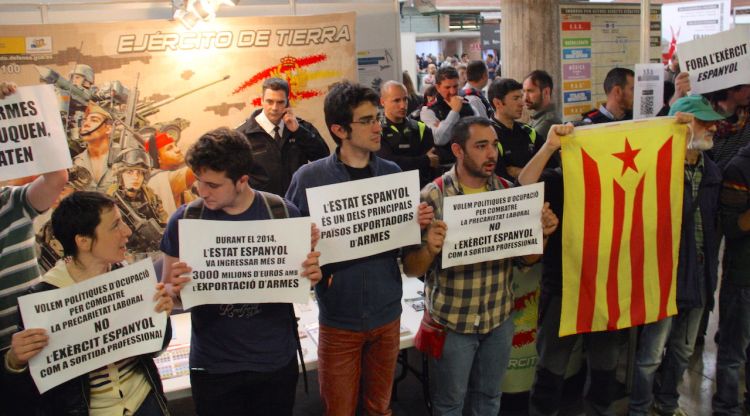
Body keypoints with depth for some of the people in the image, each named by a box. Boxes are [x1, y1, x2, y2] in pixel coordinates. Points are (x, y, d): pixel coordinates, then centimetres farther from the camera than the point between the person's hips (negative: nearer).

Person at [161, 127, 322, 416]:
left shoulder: (283, 213, -9)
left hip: (277, 360, 1)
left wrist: (311, 275, -18)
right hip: (213, 367, 0)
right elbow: (167, 293, 0)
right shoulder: (183, 221, -9)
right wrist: (175, 289, -22)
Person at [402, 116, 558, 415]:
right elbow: (410, 269, -13)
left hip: (500, 317, 4)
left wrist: (543, 233, -15)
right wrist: (430, 249, -34)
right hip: (451, 321, -3)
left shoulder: (509, 191, -2)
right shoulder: (433, 196, -15)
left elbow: (527, 259, 5)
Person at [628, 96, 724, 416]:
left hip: (699, 278, 7)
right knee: (651, 353, 3)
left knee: (683, 350, 21)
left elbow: (715, 223, 15)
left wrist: (711, 270, 11)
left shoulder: (712, 172, 9)